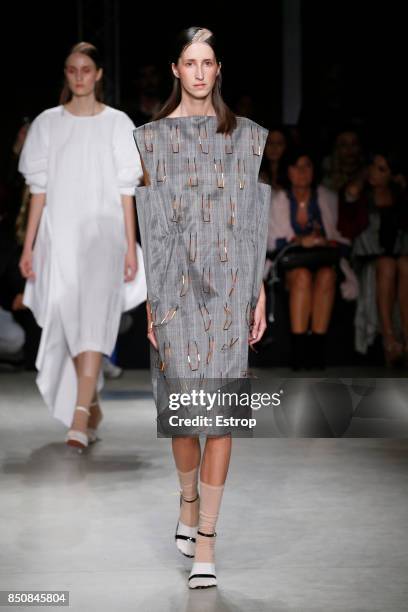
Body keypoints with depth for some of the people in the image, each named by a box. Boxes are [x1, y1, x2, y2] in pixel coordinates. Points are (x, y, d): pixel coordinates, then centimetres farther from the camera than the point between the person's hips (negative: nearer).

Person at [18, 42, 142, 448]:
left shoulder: (117, 124, 3)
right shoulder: (48, 123, 8)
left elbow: (125, 190, 2)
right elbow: (39, 189, 7)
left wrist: (131, 247, -2)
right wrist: (28, 246, 2)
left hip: (102, 231, -3)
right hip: (59, 233, 3)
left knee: (92, 321, -17)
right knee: (67, 324, 6)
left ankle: (79, 419, -23)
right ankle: (92, 407, 25)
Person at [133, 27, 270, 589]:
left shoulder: (247, 136, 7)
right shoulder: (151, 137, 5)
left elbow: (257, 221, 6)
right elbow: (146, 224, 2)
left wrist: (260, 294, 2)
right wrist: (147, 299, -2)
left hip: (230, 285, 0)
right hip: (176, 285, 0)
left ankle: (205, 537, -1)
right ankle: (189, 497, 34)